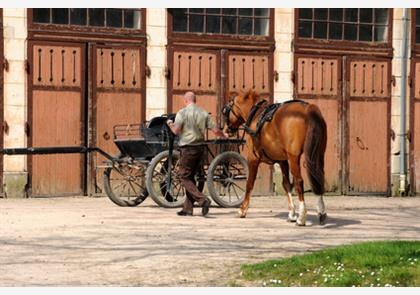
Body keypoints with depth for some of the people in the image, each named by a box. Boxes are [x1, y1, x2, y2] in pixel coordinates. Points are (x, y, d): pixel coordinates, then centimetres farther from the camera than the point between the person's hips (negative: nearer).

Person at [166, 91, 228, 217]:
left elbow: (176, 131, -14)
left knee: (185, 178, 0)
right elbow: (215, 130, 5)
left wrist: (170, 124, 8)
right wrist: (224, 135, 25)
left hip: (188, 148, -6)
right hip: (200, 147, 6)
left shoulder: (182, 112, -8)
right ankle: (188, 208, 14)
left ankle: (203, 200, -18)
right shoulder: (204, 113, 6)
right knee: (190, 177, 15)